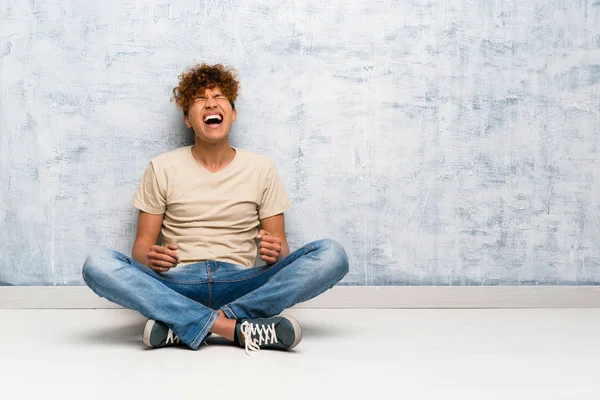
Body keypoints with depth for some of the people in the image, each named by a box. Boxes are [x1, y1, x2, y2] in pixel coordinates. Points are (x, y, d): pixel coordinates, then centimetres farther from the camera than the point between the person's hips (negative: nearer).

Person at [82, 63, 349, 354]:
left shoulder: (262, 169, 10)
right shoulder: (162, 168, 9)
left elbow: (281, 247, 10)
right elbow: (142, 246, 8)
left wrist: (276, 252, -16)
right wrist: (152, 259, -17)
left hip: (241, 285, 1)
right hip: (178, 285, -1)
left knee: (331, 255, -24)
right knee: (97, 264, -29)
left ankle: (183, 326, -29)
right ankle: (235, 328, -33)